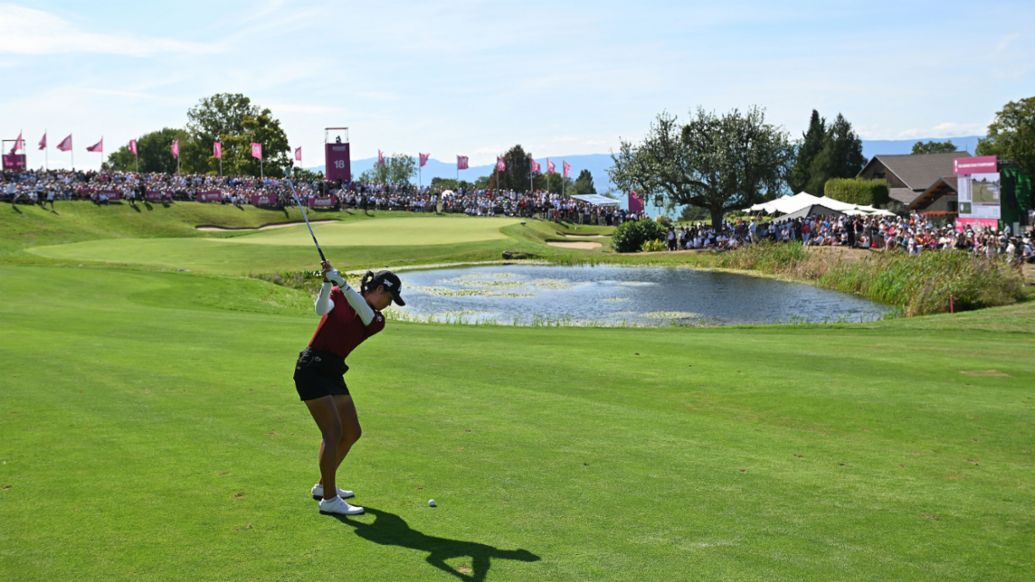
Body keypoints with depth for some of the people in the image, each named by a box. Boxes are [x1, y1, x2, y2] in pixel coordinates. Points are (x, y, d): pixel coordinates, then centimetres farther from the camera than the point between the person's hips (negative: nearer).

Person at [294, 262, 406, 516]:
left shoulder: (377, 321, 5)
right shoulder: (338, 296, -1)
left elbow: (364, 312, -17)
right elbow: (322, 309, -21)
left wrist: (342, 283, -32)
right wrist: (327, 283, -37)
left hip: (333, 374, 7)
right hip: (311, 369, -7)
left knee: (352, 432, 9)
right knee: (334, 430, -15)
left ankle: (323, 485, 27)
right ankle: (329, 499, -12)